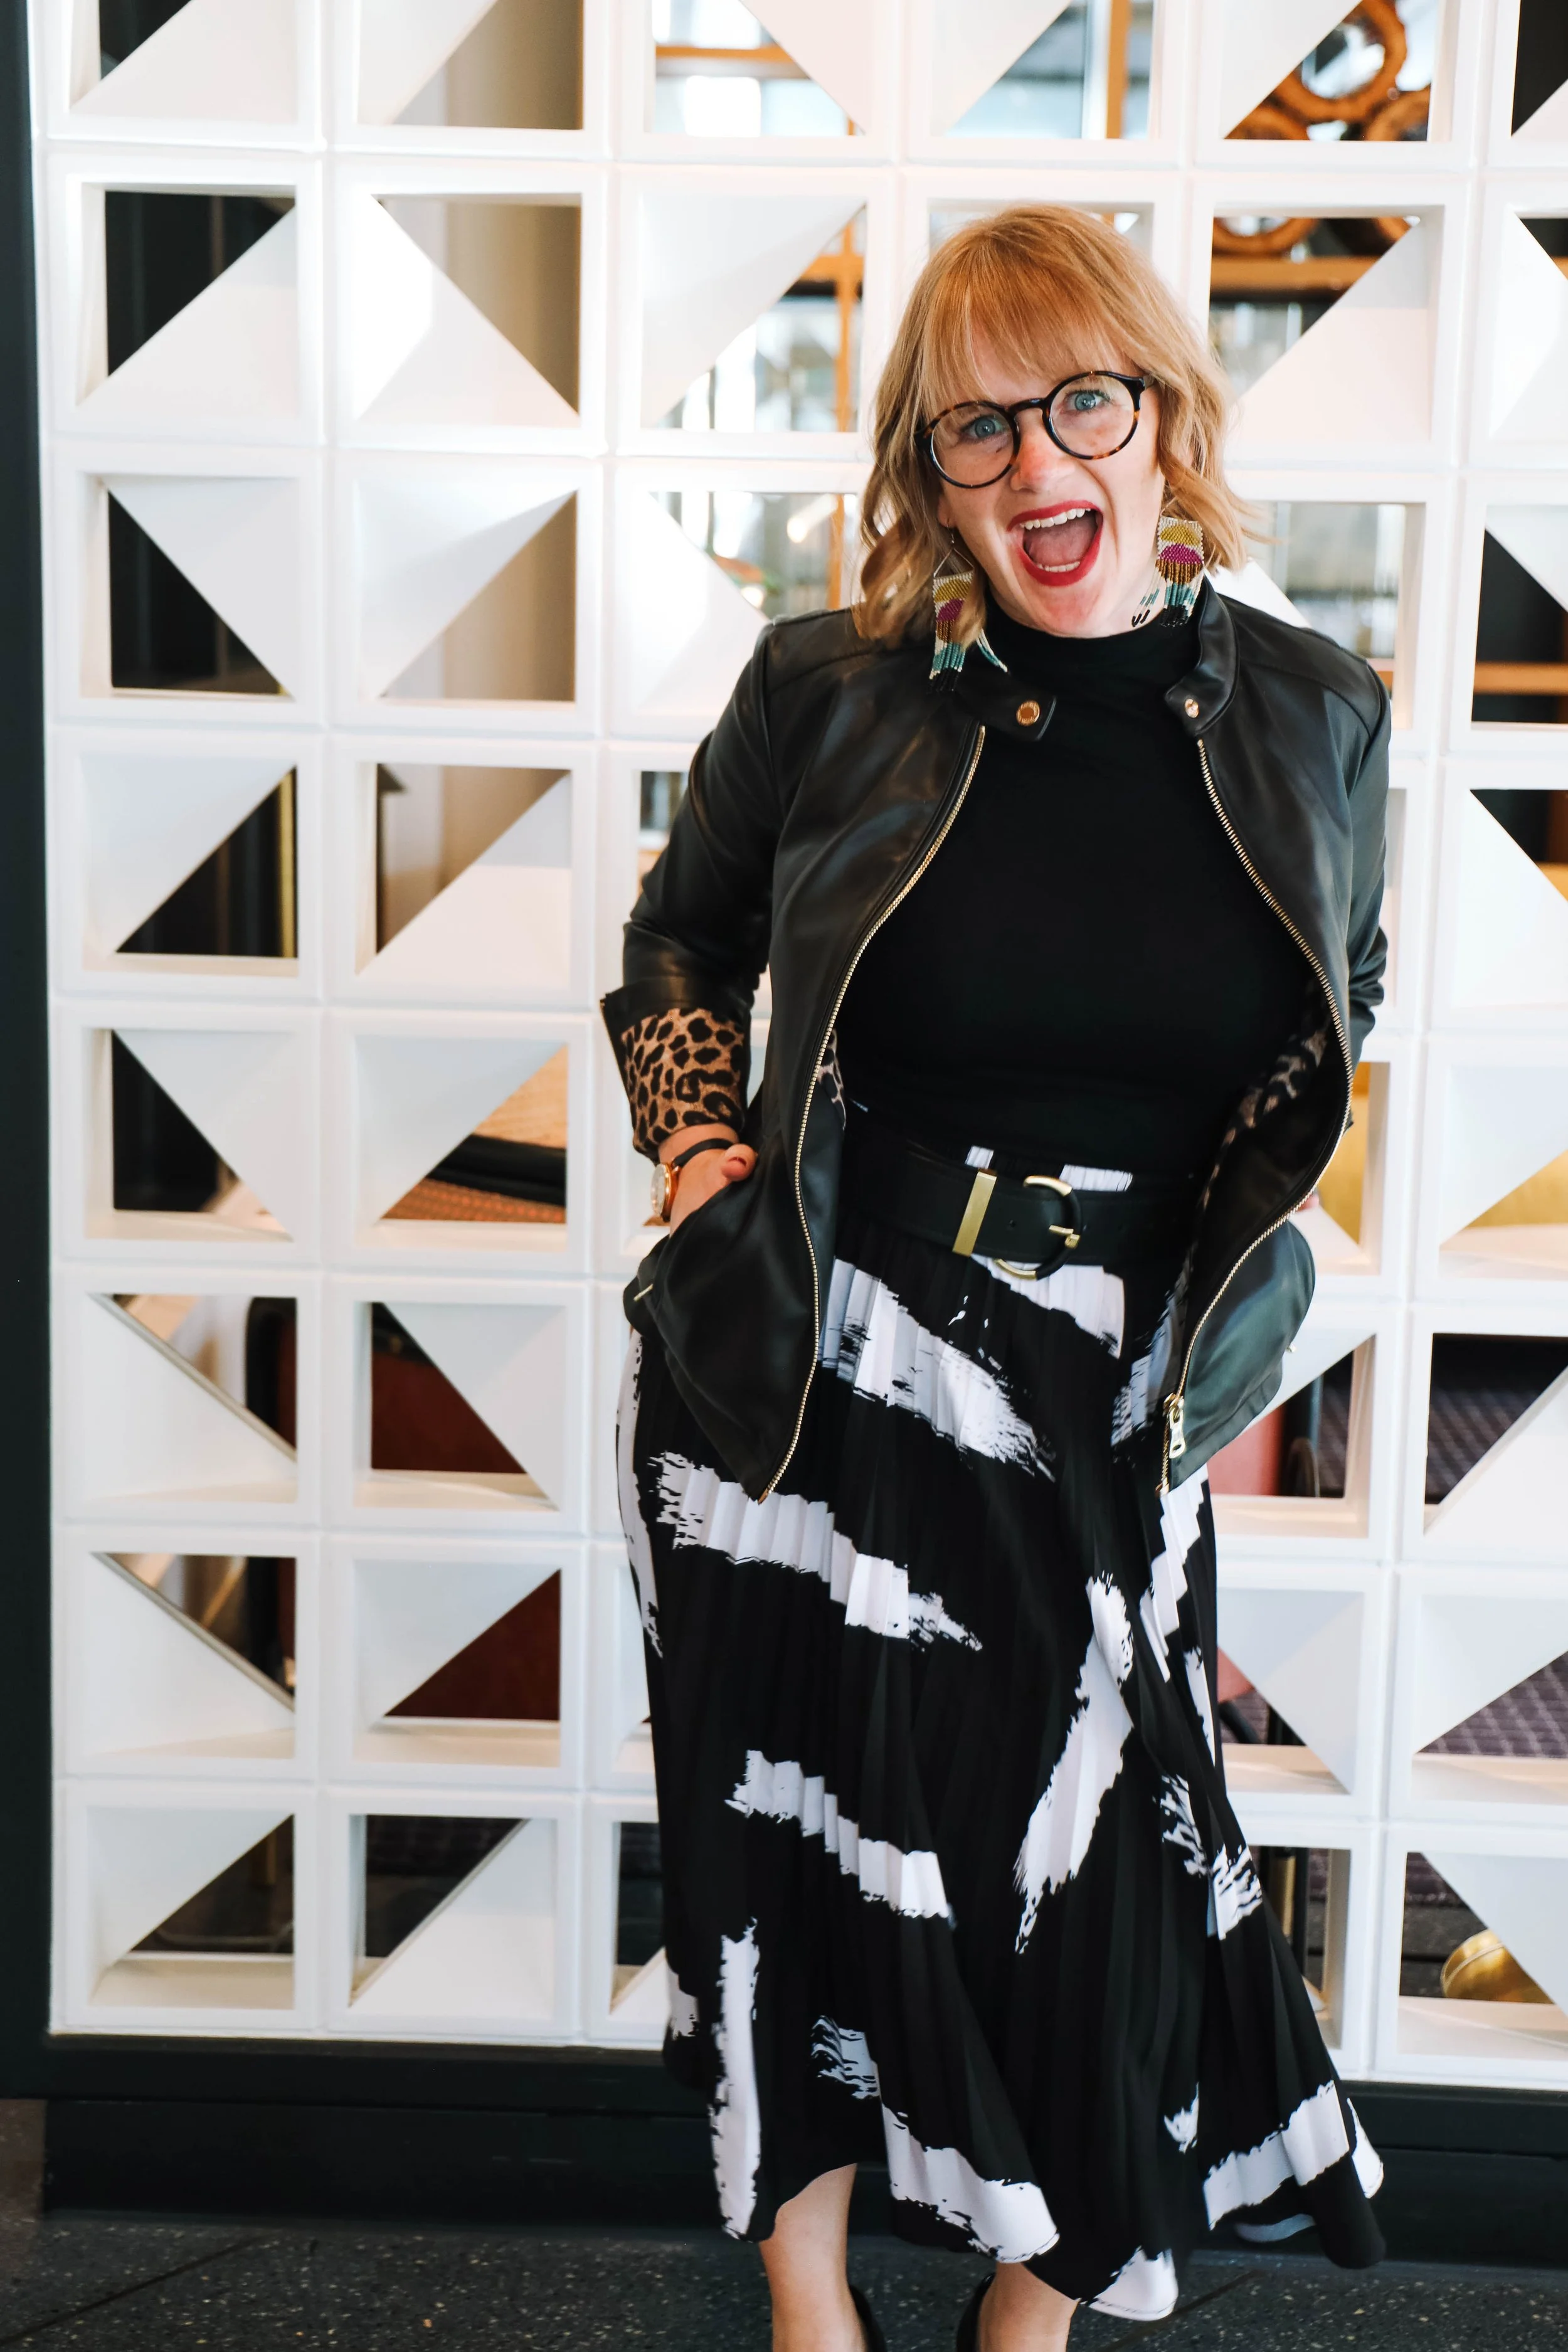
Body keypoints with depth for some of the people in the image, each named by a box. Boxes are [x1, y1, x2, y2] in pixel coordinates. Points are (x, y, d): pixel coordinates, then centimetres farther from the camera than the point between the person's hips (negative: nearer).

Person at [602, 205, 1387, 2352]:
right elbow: (679, 942, 12)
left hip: (1105, 1414, 1)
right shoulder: (828, 695, -5)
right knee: (803, 1834, 10)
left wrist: (1224, 1286, 10)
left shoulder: (1313, 720, 0)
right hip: (815, 1375, -1)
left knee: (1081, 1856, 9)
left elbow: (1342, 1023, 16)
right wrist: (703, 1152, -4)